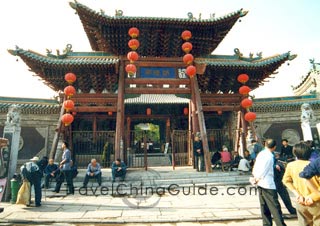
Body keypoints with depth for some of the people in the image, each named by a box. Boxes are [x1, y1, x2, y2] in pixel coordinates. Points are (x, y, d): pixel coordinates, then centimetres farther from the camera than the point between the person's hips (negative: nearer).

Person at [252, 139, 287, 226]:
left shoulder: (260, 154, 8)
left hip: (260, 184, 7)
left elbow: (254, 169, 9)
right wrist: (256, 180, -2)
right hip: (268, 185, -7)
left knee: (264, 207, 13)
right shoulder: (270, 156, -13)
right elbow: (264, 171, -14)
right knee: (275, 207, -2)